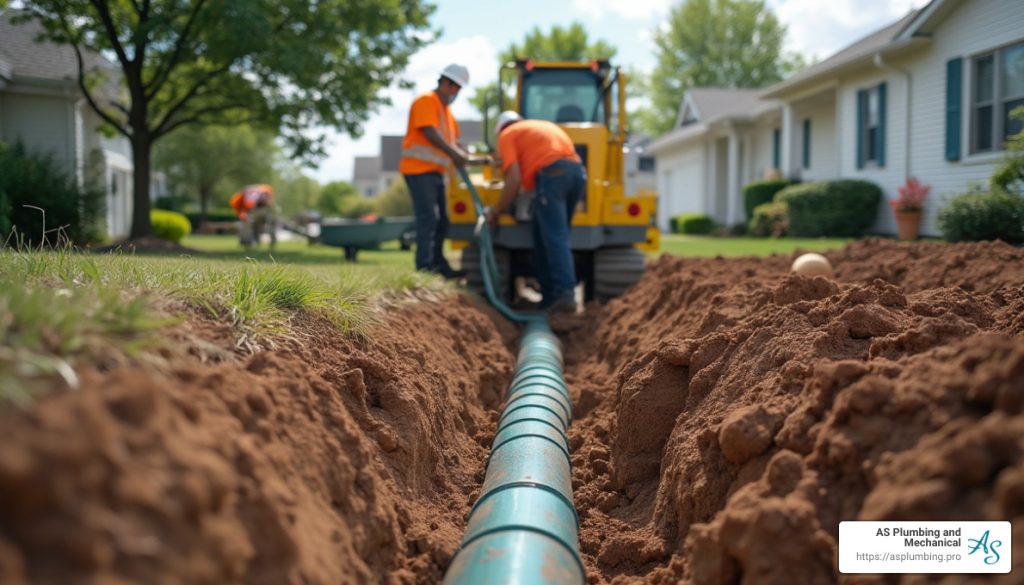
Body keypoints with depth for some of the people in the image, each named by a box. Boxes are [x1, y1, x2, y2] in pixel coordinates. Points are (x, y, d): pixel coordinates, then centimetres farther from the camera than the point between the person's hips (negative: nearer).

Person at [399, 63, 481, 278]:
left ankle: (439, 265, 20)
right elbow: (431, 134, -20)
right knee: (427, 218, -14)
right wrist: (454, 155, -26)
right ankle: (424, 268, -15)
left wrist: (469, 158, 7)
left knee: (441, 221, 12)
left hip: (436, 171, 10)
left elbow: (451, 142, 22)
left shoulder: (446, 109, 22)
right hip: (419, 170, -10)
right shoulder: (426, 101, -7)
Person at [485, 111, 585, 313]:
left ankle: (565, 295, -22)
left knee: (554, 238, -11)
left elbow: (514, 180, 1)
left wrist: (496, 211, 11)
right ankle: (550, 295, 16)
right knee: (547, 236, 16)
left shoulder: (507, 135, 14)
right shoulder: (544, 126, 36)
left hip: (551, 174, -7)